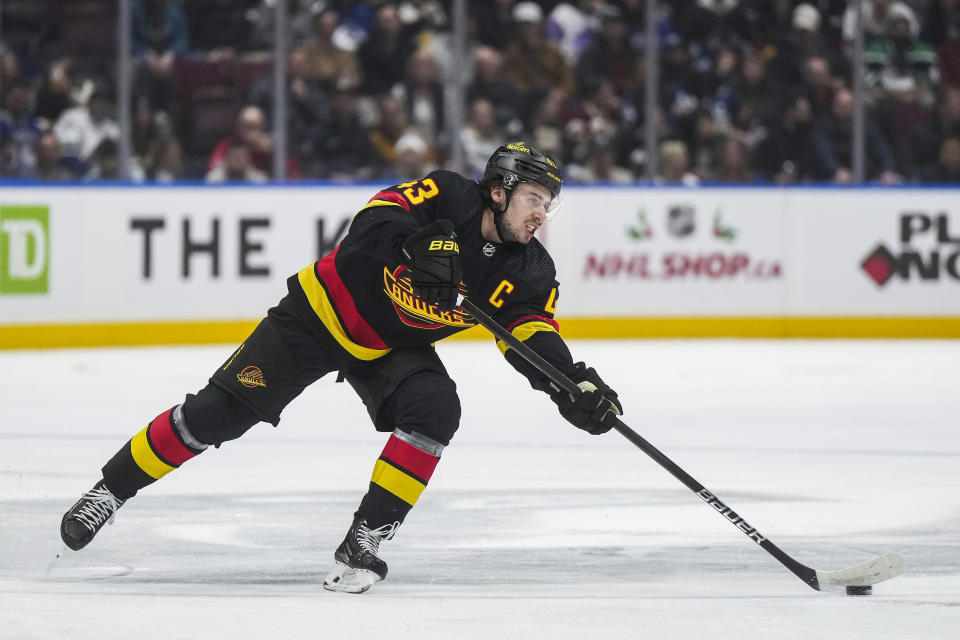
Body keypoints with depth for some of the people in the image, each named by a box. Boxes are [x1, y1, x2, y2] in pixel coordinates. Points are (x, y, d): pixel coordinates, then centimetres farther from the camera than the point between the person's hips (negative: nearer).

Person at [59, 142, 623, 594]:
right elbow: (373, 221, -34)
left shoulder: (529, 271, -10)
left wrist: (573, 383, -33)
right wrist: (420, 243, -53)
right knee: (220, 413, -8)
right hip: (326, 313, -4)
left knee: (435, 411, -25)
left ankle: (366, 541, -17)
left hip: (395, 349, 4)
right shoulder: (448, 198, -24)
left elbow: (535, 334, -15)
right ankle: (112, 488, 7)